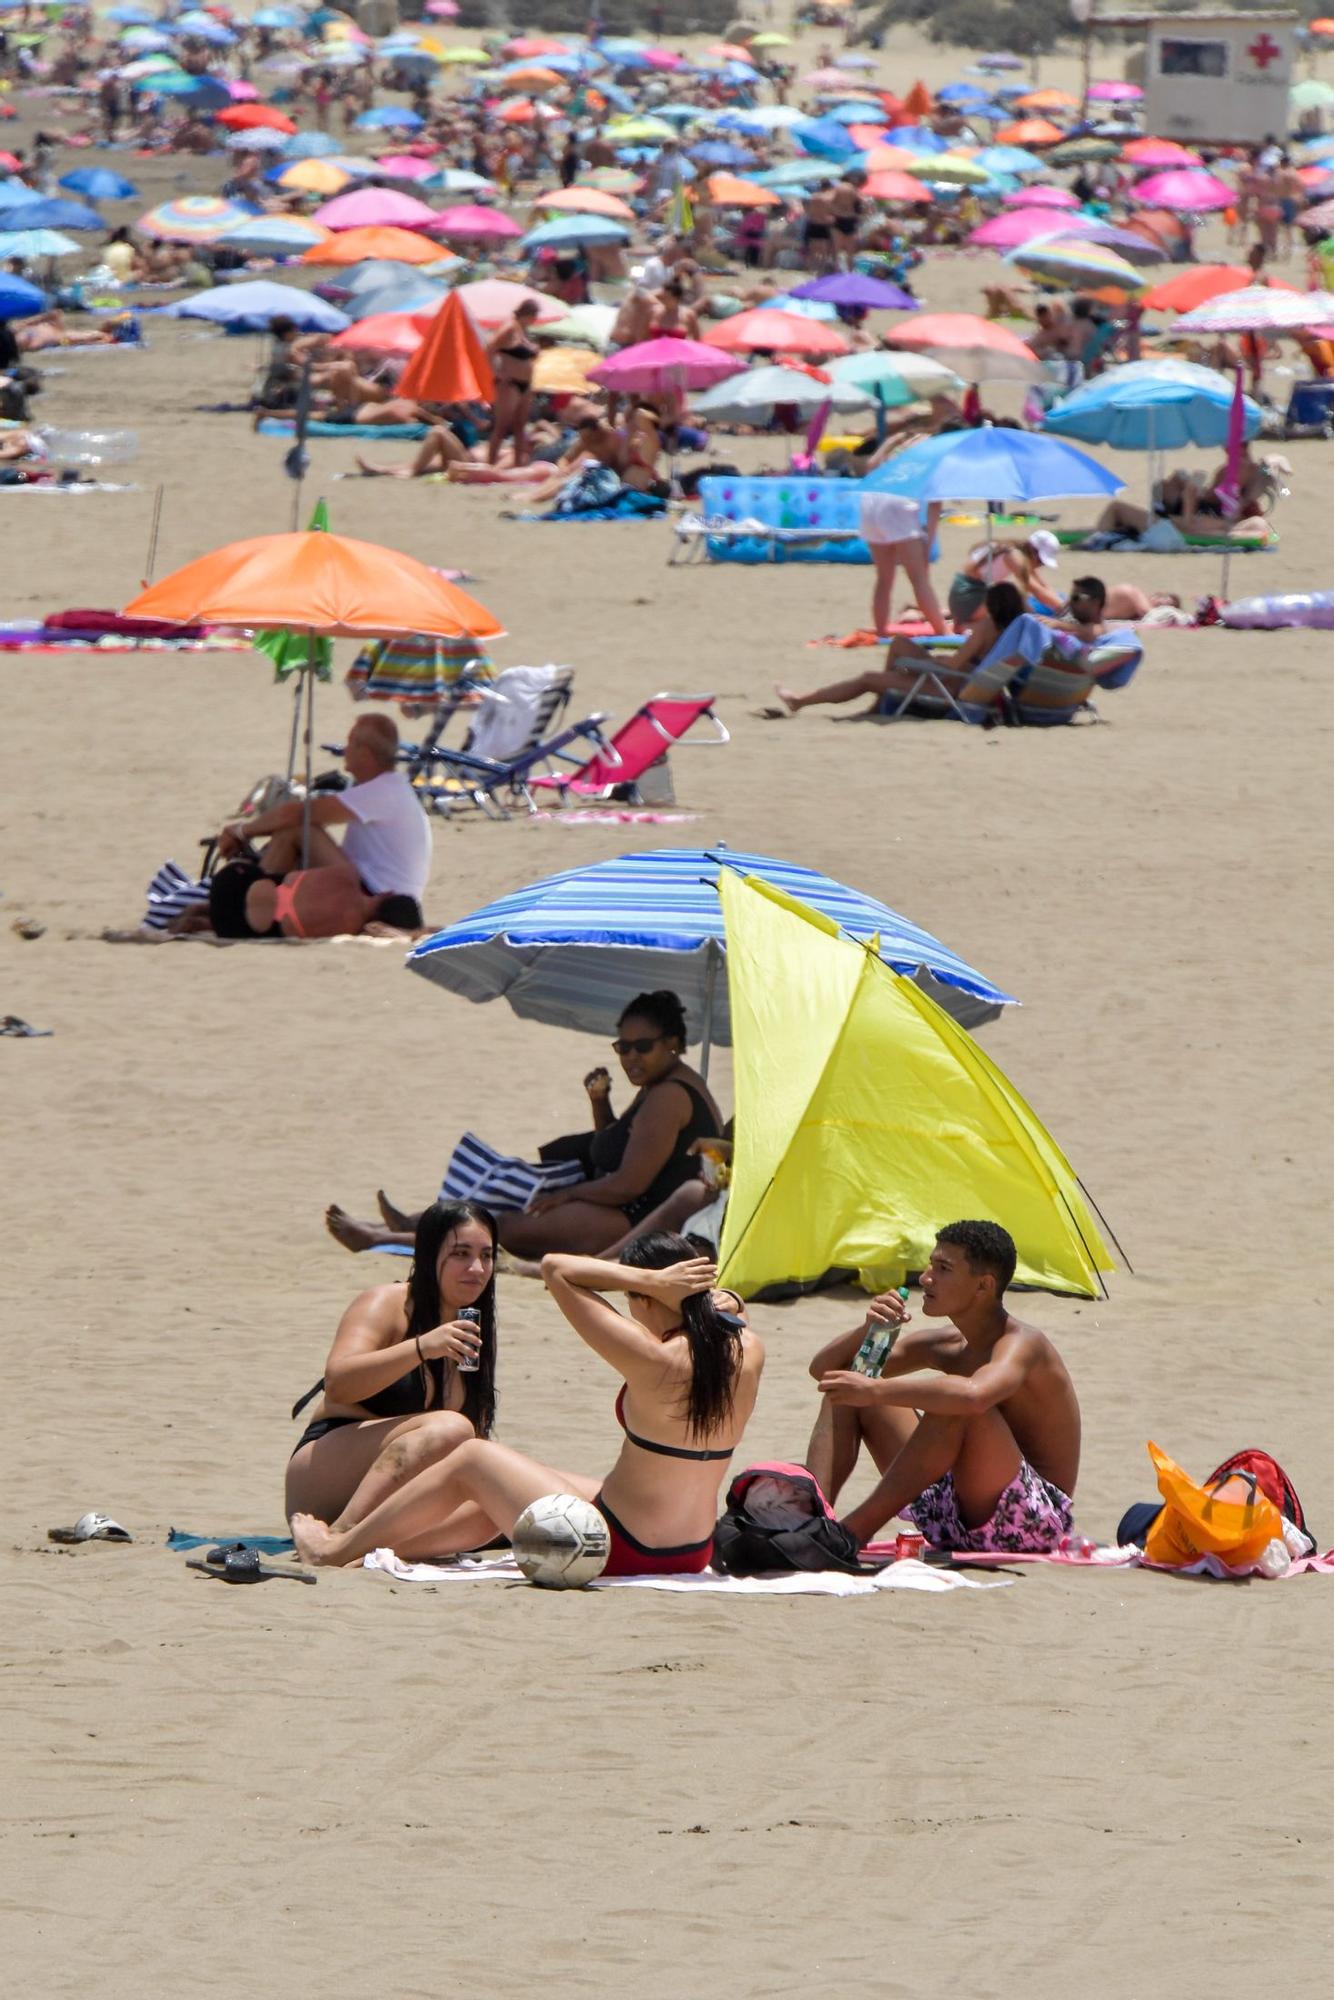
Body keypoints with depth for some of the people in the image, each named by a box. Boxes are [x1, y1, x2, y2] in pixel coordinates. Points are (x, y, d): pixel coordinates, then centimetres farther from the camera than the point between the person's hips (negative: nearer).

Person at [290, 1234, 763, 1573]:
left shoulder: (654, 1362, -24)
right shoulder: (748, 1353, -5)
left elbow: (555, 1269, -18)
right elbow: (727, 1306, 22)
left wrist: (651, 1280, -20)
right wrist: (723, 1301, -1)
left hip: (617, 1551, -7)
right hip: (691, 1555, 7)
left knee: (471, 1461, 15)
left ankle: (337, 1548, 32)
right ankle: (393, 1546, 47)